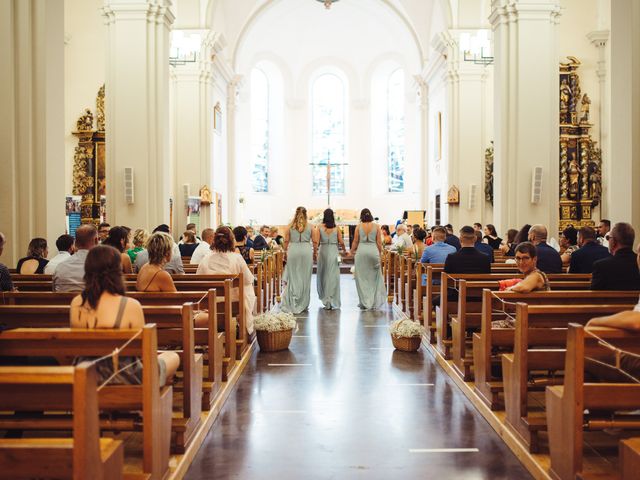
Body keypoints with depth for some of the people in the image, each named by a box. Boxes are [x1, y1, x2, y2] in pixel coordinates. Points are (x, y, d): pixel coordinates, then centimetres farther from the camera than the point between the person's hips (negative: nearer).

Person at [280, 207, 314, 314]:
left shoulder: (290, 226, 3)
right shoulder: (309, 226, 2)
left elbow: (286, 241, 2)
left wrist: (285, 251, 13)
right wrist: (314, 252, 14)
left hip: (293, 250, 0)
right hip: (306, 250, 0)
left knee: (293, 277, 6)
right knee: (305, 277, 8)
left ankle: (293, 304, 3)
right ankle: (303, 304, 13)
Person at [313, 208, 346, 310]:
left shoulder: (319, 227, -3)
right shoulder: (336, 228, -4)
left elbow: (316, 242, -8)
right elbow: (341, 242, -3)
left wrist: (315, 252, 2)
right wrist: (344, 250, 14)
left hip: (323, 251, 1)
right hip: (333, 252, -1)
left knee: (323, 275, 13)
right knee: (333, 276, 4)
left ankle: (324, 298, 16)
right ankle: (332, 301, 3)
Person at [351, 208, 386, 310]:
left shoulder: (359, 226, 0)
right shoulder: (376, 226, 1)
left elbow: (355, 242, 3)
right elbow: (379, 242, 1)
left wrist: (352, 251, 18)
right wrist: (379, 253, 12)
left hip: (361, 251, 0)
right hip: (373, 251, 1)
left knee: (362, 277, 7)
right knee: (374, 277, 10)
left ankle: (364, 302, 9)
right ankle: (374, 302, 10)